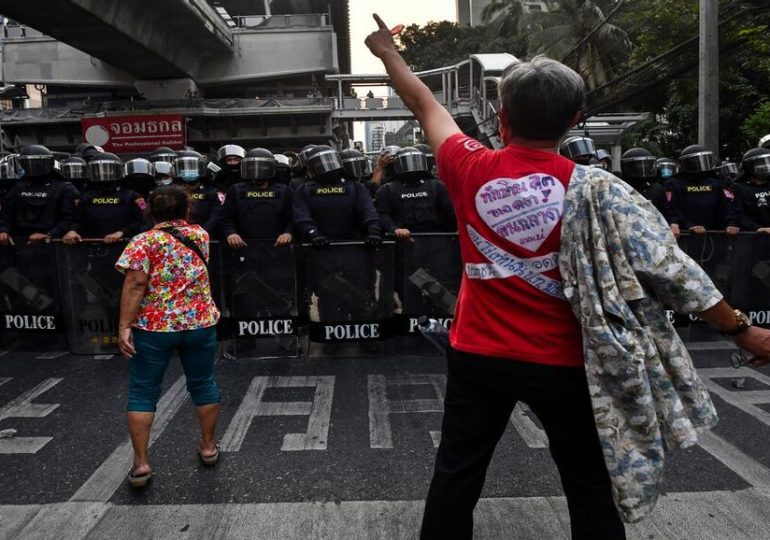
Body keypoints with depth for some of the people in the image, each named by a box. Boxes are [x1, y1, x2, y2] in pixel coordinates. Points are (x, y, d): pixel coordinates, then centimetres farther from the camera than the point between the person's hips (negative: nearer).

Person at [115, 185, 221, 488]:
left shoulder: (144, 242, -7)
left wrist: (124, 326, -15)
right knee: (203, 385, 16)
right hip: (200, 323, 3)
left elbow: (135, 285, -16)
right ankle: (208, 446, 28)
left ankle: (141, 463, 9)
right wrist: (182, 218, 27)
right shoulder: (200, 235, 4)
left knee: (143, 393, 8)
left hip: (153, 327, -3)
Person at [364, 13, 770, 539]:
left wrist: (389, 53, 26)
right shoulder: (594, 189, -14)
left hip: (477, 355, 2)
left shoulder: (471, 169, -9)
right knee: (590, 486, 16)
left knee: (457, 473, 18)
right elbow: (669, 265, -10)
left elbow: (427, 106, 8)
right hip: (561, 362, -1)